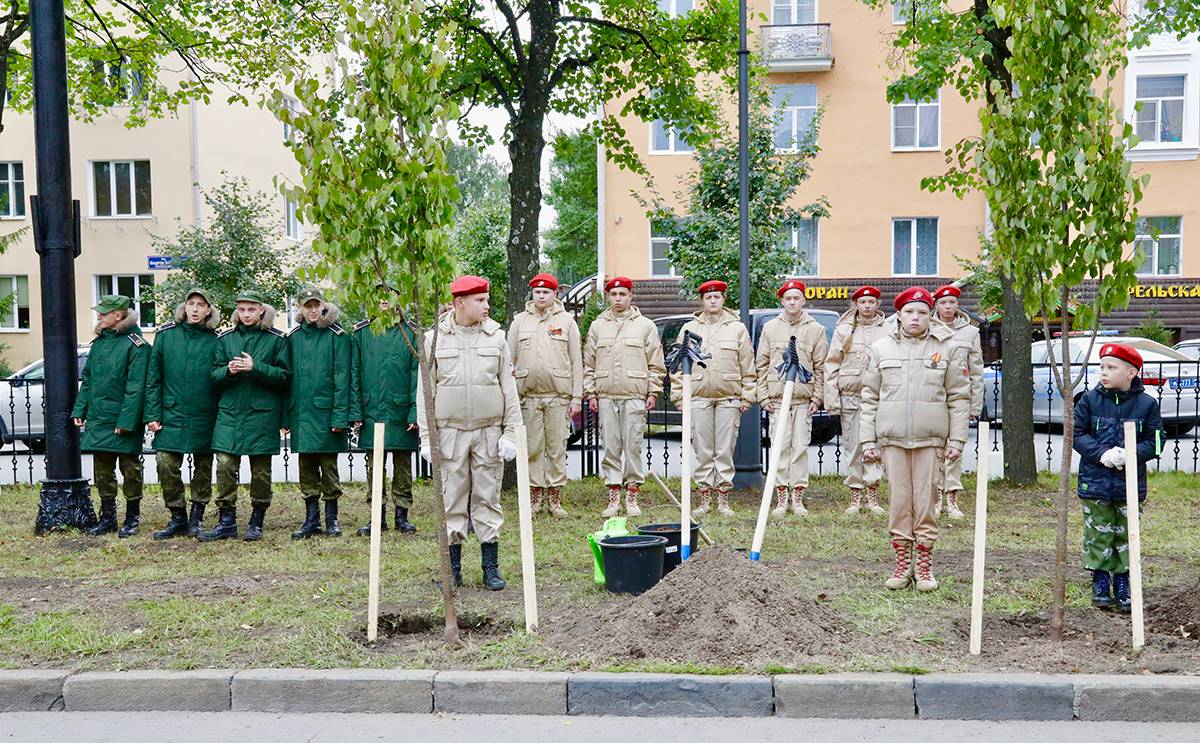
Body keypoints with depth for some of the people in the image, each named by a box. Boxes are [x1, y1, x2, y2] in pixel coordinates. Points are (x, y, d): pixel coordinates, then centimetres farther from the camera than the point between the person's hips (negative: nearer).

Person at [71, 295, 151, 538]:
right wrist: (79, 410, 9)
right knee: (102, 470, 12)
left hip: (124, 421, -7)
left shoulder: (136, 345, -11)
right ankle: (107, 517, 23)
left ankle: (132, 518, 16)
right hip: (98, 418, 7)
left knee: (130, 468, 4)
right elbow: (87, 379, 17)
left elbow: (136, 387, -16)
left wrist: (126, 421, -20)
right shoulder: (99, 342, 11)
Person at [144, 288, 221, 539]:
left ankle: (196, 519, 22)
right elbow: (153, 378, 4)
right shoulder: (165, 335, 3)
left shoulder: (215, 340, 0)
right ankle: (178, 518, 10)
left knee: (203, 467, 8)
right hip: (171, 415, 0)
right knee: (166, 464, -6)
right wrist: (152, 414, -2)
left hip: (204, 417, 0)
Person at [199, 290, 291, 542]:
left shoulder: (276, 339, 0)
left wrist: (255, 367, -16)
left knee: (261, 470, 4)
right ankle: (226, 522, 5)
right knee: (225, 465, -5)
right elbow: (214, 374, 10)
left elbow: (285, 375, -5)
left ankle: (256, 522, 17)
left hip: (262, 414, -2)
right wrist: (228, 370, -12)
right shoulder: (225, 338, 9)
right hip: (230, 412, 2)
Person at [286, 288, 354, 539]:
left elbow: (342, 377, -8)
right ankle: (311, 520, 20)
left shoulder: (337, 335, -4)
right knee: (307, 470, 10)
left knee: (329, 468, 4)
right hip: (301, 413, 4)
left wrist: (340, 415, -14)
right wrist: (286, 415, 7)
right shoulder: (293, 337, 9)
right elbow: (287, 376, 12)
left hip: (326, 412, -4)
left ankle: (331, 519, 16)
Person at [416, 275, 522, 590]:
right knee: (452, 500, 4)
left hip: (489, 431, 1)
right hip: (450, 431, -1)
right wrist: (426, 436, -2)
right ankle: (453, 569, 16)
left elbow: (509, 387, 5)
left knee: (488, 498, 5)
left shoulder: (496, 337, 5)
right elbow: (425, 391, 3)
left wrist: (511, 433, -1)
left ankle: (490, 567, 15)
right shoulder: (434, 339, 2)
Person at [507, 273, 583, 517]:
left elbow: (576, 362, 6)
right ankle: (534, 496, 13)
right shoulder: (520, 321, 10)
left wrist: (576, 397, -1)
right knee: (533, 448, 4)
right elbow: (509, 359, 11)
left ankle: (554, 498, 10)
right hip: (528, 396, 1)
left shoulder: (566, 321, 7)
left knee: (557, 448, 2)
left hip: (558, 396, -1)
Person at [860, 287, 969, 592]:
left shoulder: (947, 347, 4)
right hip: (892, 437, 1)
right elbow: (870, 398, 8)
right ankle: (902, 564, 15)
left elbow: (959, 397, 5)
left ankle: (925, 566, 14)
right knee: (898, 501, 4)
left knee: (925, 501, 2)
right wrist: (868, 440, 2)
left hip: (930, 438, -1)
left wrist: (956, 440, -1)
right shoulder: (880, 348, 7)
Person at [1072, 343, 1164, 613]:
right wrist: (1102, 453, -17)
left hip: (1130, 484, 0)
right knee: (1098, 535, 6)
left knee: (1127, 535, 9)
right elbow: (1077, 433, -2)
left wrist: (1131, 455, -18)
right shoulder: (1090, 400, -3)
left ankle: (1124, 586, 22)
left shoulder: (1147, 404, -2)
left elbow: (1155, 440, 0)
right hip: (1095, 482, 0)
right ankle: (1101, 585, 18)